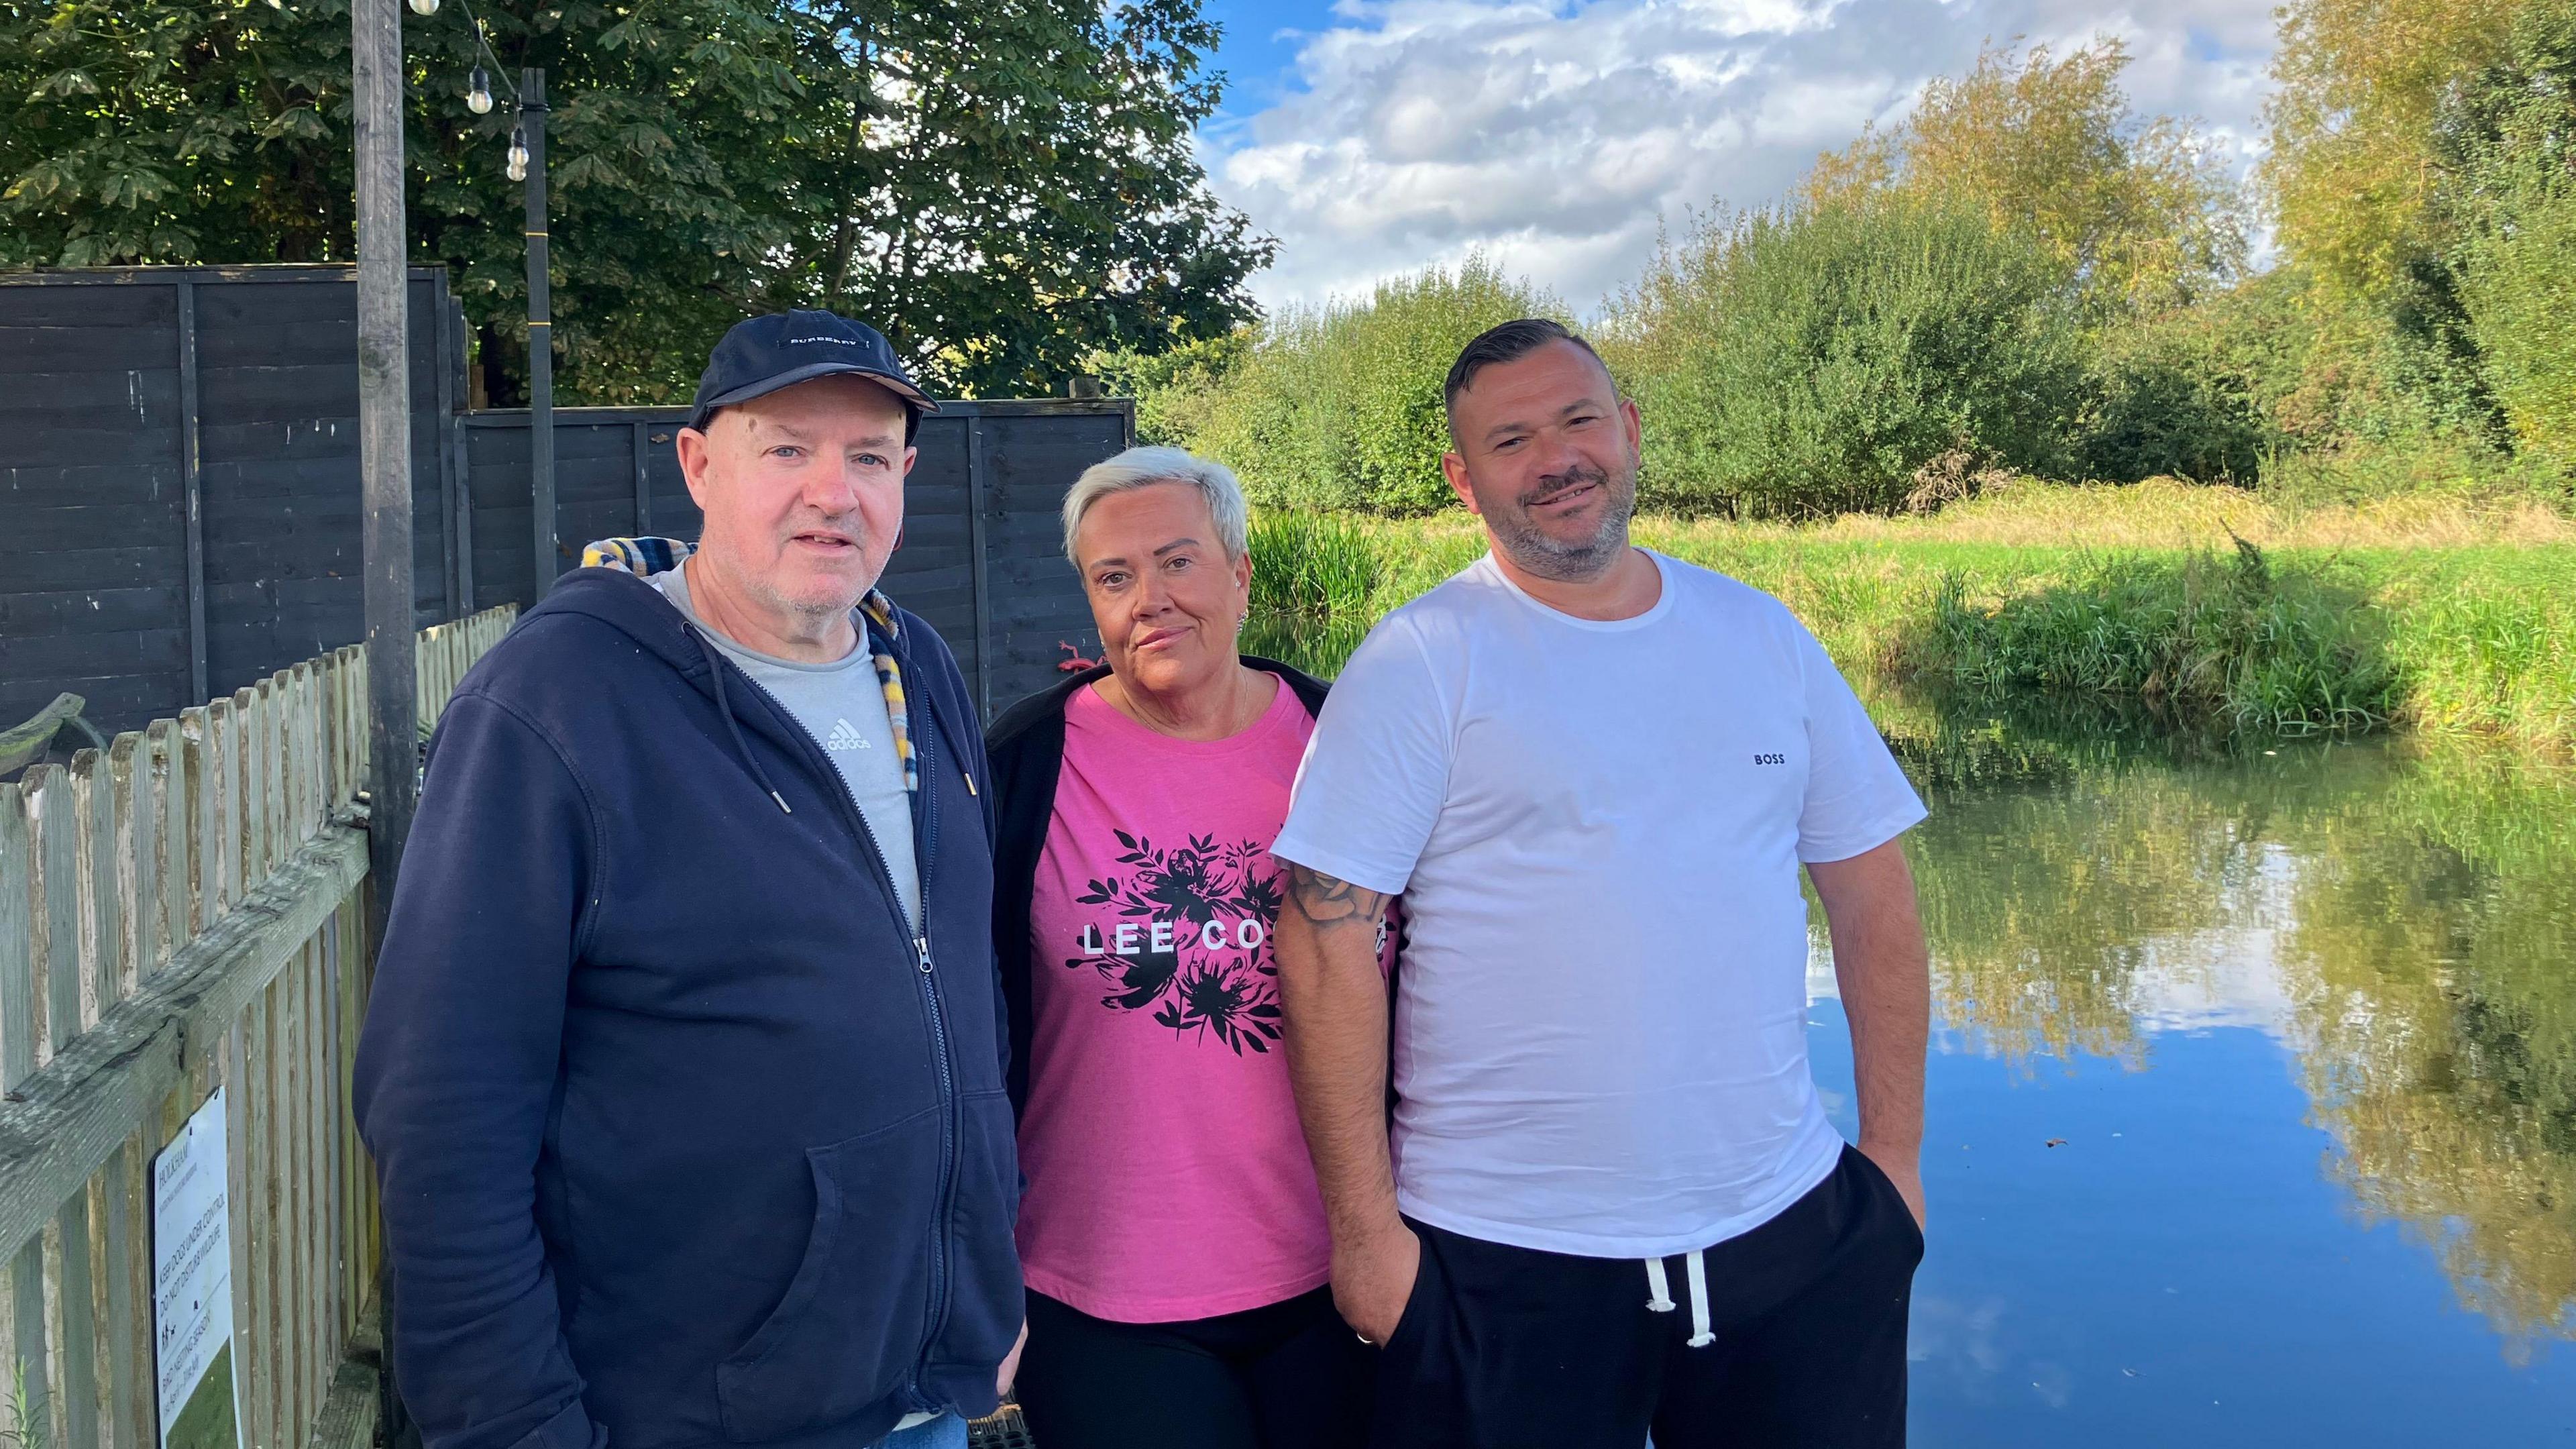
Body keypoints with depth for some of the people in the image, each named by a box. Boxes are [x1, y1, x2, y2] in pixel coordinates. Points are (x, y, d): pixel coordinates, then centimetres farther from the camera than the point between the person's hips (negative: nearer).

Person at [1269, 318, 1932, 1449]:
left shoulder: (1761, 635, 6)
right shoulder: (1419, 662, -7)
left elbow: (1870, 895, 10)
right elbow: (1327, 941, -10)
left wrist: (1894, 1153, 6)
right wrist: (1364, 1224, -12)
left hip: (1788, 1230, 4)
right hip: (1507, 1262, -3)